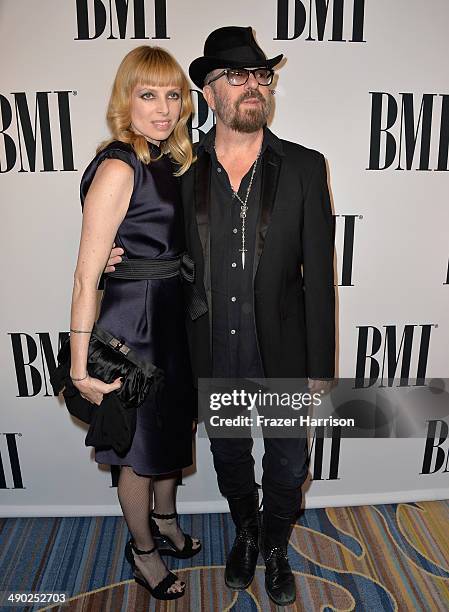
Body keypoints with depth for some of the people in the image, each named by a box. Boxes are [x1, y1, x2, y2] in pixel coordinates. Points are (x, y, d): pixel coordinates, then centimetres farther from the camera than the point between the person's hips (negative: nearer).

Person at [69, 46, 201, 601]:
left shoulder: (168, 160, 7)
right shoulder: (118, 167, -19)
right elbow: (86, 275, -22)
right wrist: (81, 368, -21)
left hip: (174, 316, 8)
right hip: (134, 320, -8)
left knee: (172, 429, 24)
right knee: (141, 449, 12)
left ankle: (165, 524, 49)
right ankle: (142, 549, 39)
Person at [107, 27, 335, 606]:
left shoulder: (304, 168, -6)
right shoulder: (181, 170, -3)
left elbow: (318, 273, -6)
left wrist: (320, 367, -5)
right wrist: (115, 259, -11)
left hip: (283, 355, 0)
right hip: (215, 360, 1)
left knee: (287, 466, 17)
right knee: (229, 458, 22)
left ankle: (276, 546, 48)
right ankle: (245, 532, 53)